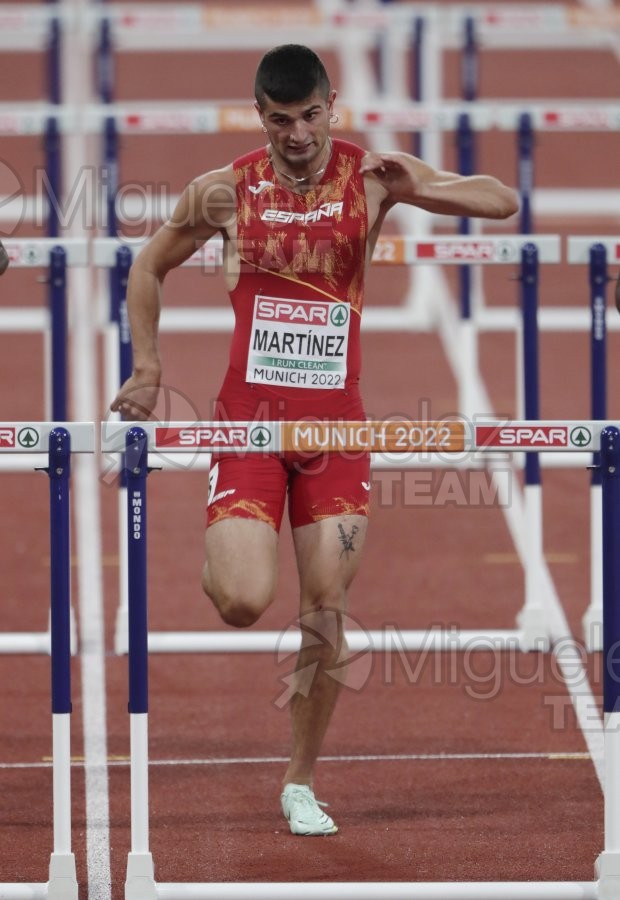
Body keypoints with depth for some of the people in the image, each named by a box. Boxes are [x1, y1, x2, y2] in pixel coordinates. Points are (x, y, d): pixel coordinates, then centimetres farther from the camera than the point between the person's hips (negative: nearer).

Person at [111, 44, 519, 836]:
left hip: (335, 420, 1)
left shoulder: (370, 175, -3)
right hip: (248, 415, -1)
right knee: (244, 603, -16)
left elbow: (503, 203, -6)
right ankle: (220, 562, 23)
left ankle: (300, 783, 15)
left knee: (327, 608, -1)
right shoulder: (225, 190, -3)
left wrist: (419, 189, -24)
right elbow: (149, 268, 13)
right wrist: (147, 369, 4)